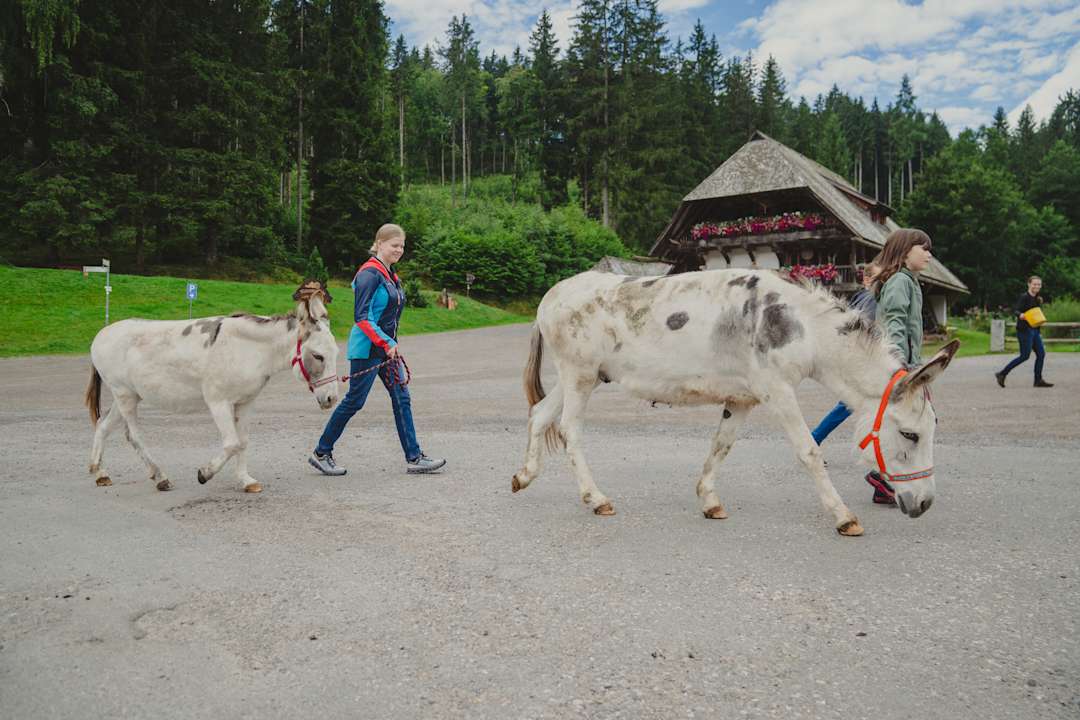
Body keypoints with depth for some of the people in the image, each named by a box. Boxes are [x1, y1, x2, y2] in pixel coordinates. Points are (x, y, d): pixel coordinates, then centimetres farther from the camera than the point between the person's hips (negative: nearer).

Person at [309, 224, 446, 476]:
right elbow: (361, 317, -21)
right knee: (354, 401, 0)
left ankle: (414, 458, 9)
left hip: (387, 347, 9)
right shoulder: (370, 274, -15)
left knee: (401, 398, 5)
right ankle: (321, 453, 16)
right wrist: (385, 343, -24)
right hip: (367, 348, -9)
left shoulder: (390, 275, 13)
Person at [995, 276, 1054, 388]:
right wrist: (1020, 315, -42)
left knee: (1041, 354, 4)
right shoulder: (1024, 297, -10)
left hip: (1035, 330, 8)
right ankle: (1002, 374, 1)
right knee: (1025, 356, -8)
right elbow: (1015, 310, -20)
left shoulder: (1037, 299, 14)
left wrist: (1039, 330, 19)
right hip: (1025, 330, -8)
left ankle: (1038, 380, 11)